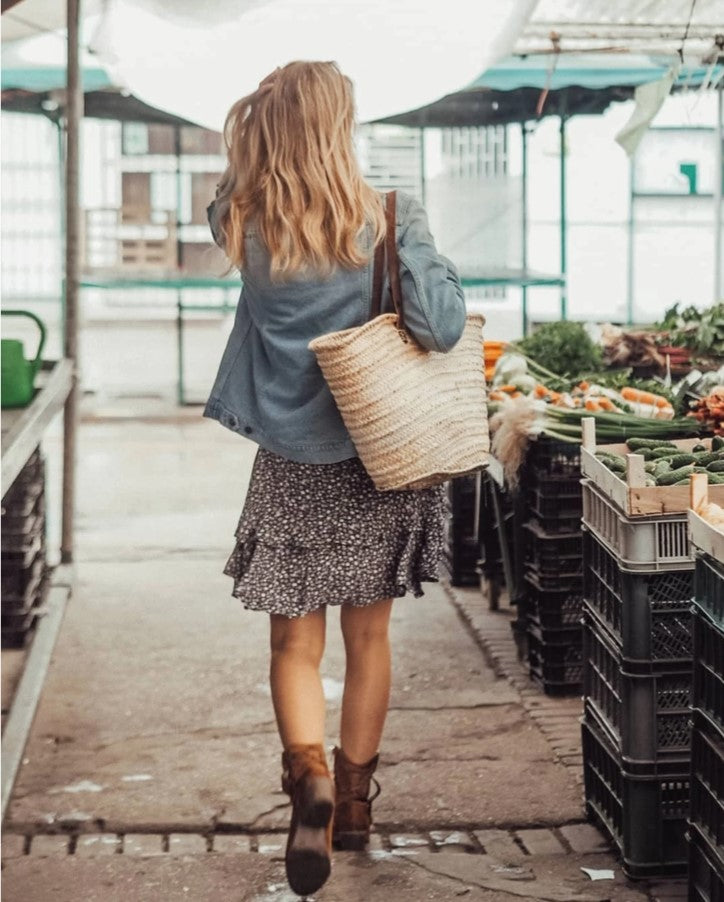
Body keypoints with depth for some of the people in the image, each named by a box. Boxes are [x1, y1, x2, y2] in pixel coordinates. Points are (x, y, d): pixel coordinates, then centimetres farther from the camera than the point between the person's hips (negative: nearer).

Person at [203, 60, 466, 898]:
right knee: (368, 637, 15)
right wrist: (422, 250, -5)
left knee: (295, 643, 7)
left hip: (293, 468, 0)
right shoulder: (389, 220, -14)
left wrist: (258, 121, 7)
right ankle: (355, 798, 27)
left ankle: (309, 775, -18)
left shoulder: (247, 226, -8)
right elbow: (440, 328, -20)